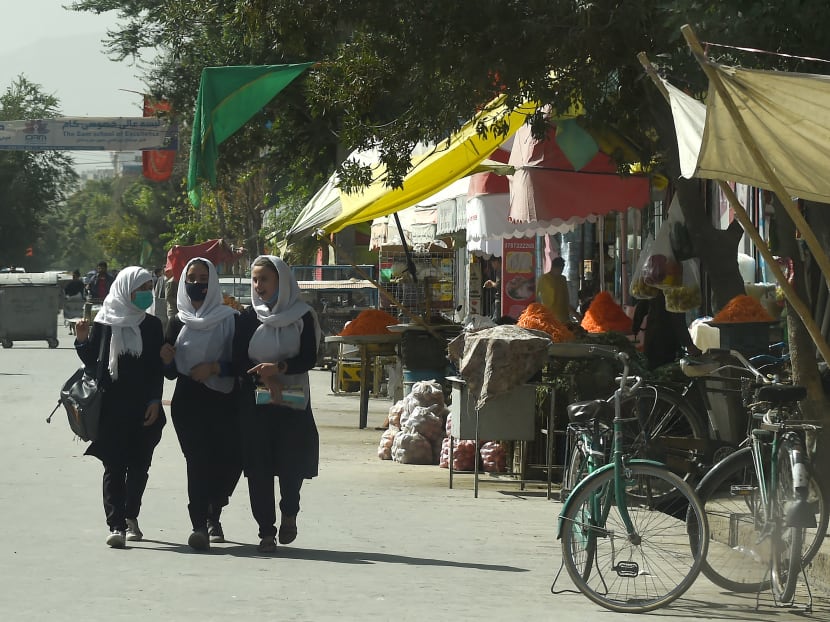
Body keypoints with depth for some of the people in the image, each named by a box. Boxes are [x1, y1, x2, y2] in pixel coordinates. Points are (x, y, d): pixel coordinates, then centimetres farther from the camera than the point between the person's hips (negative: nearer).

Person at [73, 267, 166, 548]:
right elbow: (91, 362, 4)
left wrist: (154, 401, -2)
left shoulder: (152, 325, 8)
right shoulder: (104, 324, 1)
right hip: (112, 408, -2)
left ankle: (130, 517, 22)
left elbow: (158, 367, 8)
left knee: (139, 465, 6)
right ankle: (116, 524, -12)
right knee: (115, 466, -7)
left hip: (144, 409, 3)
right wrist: (83, 341, -14)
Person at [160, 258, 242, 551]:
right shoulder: (178, 323, 11)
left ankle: (212, 515, 26)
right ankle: (199, 525, -18)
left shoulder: (230, 320, 3)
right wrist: (166, 359, -8)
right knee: (198, 460, -13)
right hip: (188, 403, 1)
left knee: (229, 461, 0)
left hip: (224, 403, 0)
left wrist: (215, 368, -15)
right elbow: (171, 373, 14)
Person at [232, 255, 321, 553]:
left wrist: (278, 367, -23)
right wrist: (263, 378, -15)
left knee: (292, 461, -4)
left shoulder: (302, 316, 2)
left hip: (293, 399, -1)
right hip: (255, 402, 1)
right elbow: (238, 361, 2)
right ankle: (266, 531, 2)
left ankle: (289, 513, 24)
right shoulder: (248, 317, 7)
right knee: (258, 467, -4)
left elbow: (308, 358, -5)